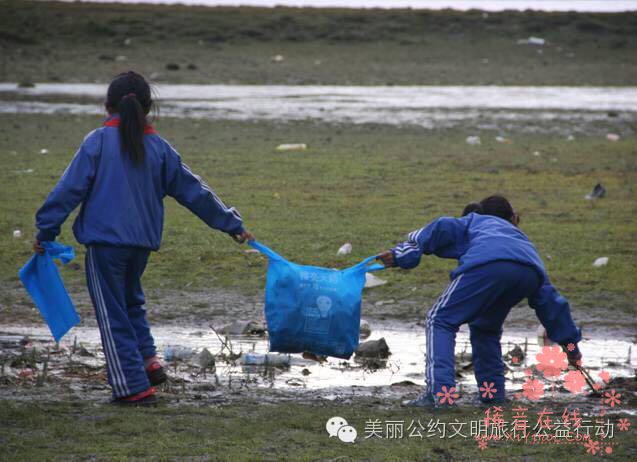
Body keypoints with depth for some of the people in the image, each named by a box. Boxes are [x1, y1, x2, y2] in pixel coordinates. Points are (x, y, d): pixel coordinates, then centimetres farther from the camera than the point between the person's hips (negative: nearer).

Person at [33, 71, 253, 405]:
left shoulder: (98, 141, -5)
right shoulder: (159, 148, 6)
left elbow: (71, 187, -8)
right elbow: (194, 191, 11)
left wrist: (46, 229, -2)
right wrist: (231, 224, 20)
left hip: (105, 241, -5)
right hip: (144, 241, 5)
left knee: (112, 314, 2)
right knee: (131, 302, 27)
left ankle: (134, 386, 1)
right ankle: (147, 361, 13)